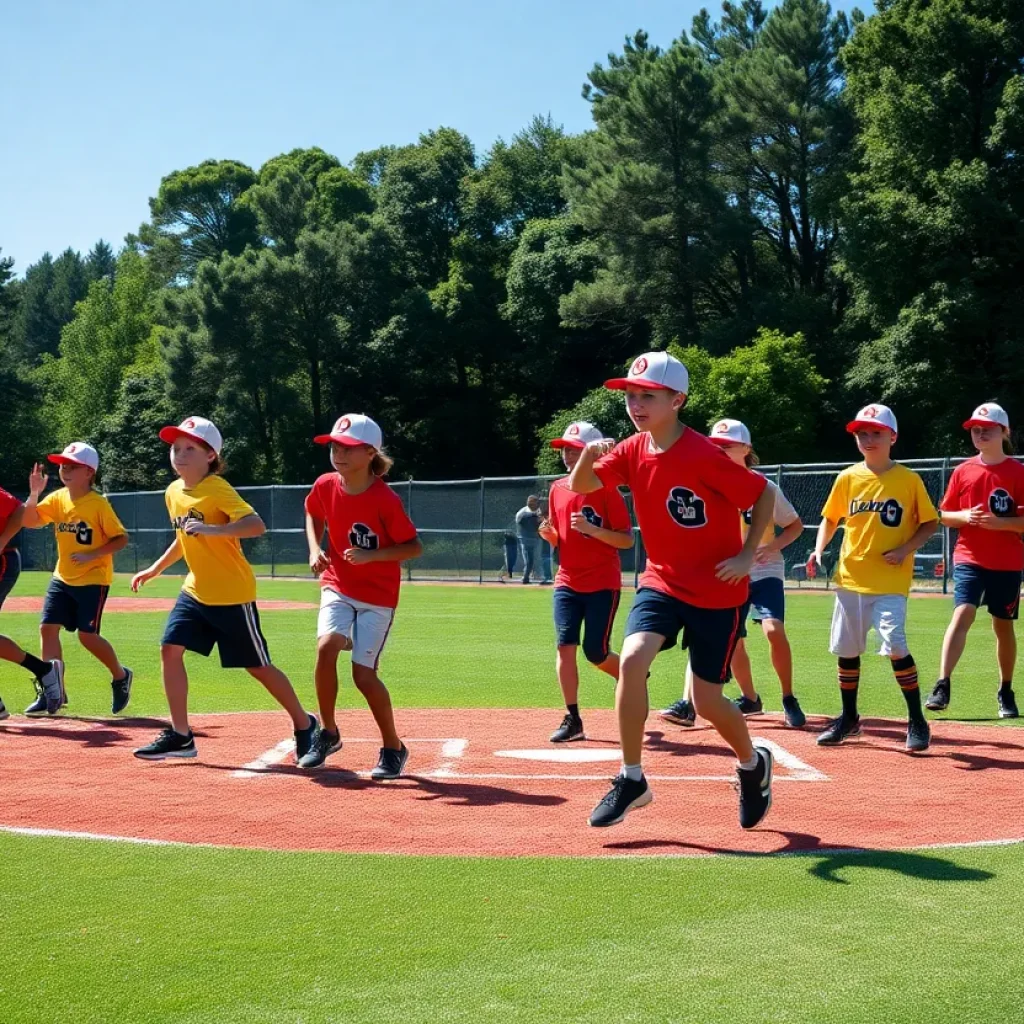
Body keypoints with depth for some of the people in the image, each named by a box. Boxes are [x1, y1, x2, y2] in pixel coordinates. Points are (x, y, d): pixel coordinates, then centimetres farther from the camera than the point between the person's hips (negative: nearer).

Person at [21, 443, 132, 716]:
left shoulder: (98, 504, -14)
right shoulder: (57, 499, 2)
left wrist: (92, 554, -23)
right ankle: (51, 692, 3)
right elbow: (28, 521, -5)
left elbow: (121, 538, -13)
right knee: (48, 628, -3)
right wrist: (34, 493, -19)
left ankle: (121, 676, 17)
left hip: (93, 579, -6)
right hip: (62, 578, 6)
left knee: (87, 635, -8)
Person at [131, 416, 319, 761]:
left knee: (258, 666, 2)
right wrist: (155, 569, 21)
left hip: (233, 595, -7)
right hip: (195, 591, 7)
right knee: (170, 649, -6)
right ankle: (180, 736, 4)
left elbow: (256, 525, -33)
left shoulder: (218, 489, -18)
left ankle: (304, 724, 22)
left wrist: (212, 529, -44)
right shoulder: (173, 493, 6)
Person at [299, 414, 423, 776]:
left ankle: (393, 748, 13)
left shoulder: (385, 499, -20)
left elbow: (414, 547, -14)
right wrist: (315, 549, -2)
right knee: (326, 646, -22)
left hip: (378, 594, -3)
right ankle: (328, 733, -2)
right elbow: (313, 515, 16)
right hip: (338, 585, 3)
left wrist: (370, 555, -27)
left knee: (363, 673, -8)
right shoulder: (326, 486, -7)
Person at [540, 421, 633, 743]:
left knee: (595, 653, -3)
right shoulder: (557, 489, 9)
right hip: (567, 583, 5)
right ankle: (572, 719, -2)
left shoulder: (606, 489, -9)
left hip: (603, 584, -5)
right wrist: (550, 534, -5)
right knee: (565, 646, -7)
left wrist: (592, 529, -24)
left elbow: (627, 540, -10)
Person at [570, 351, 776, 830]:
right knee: (631, 659, -20)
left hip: (717, 591, -4)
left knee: (707, 701, 0)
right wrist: (587, 457, -30)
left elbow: (763, 494, -11)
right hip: (662, 581, 5)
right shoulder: (632, 451, -2)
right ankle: (631, 780, -6)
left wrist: (747, 556, -15)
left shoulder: (705, 457, -20)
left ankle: (754, 764, 33)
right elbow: (580, 486, -8)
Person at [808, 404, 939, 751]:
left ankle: (917, 720, -2)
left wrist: (905, 549, -14)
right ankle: (849, 718, 28)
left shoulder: (909, 480, -4)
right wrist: (819, 550, -1)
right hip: (850, 578, 4)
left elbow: (930, 523, 1)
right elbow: (830, 518, 14)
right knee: (846, 650, 11)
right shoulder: (847, 478, 4)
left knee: (895, 645, -17)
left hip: (891, 582, -4)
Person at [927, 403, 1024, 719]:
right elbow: (944, 515, 8)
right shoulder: (963, 472, 5)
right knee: (962, 613, -16)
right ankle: (942, 686, -21)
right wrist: (965, 516, -12)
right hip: (969, 559, 1)